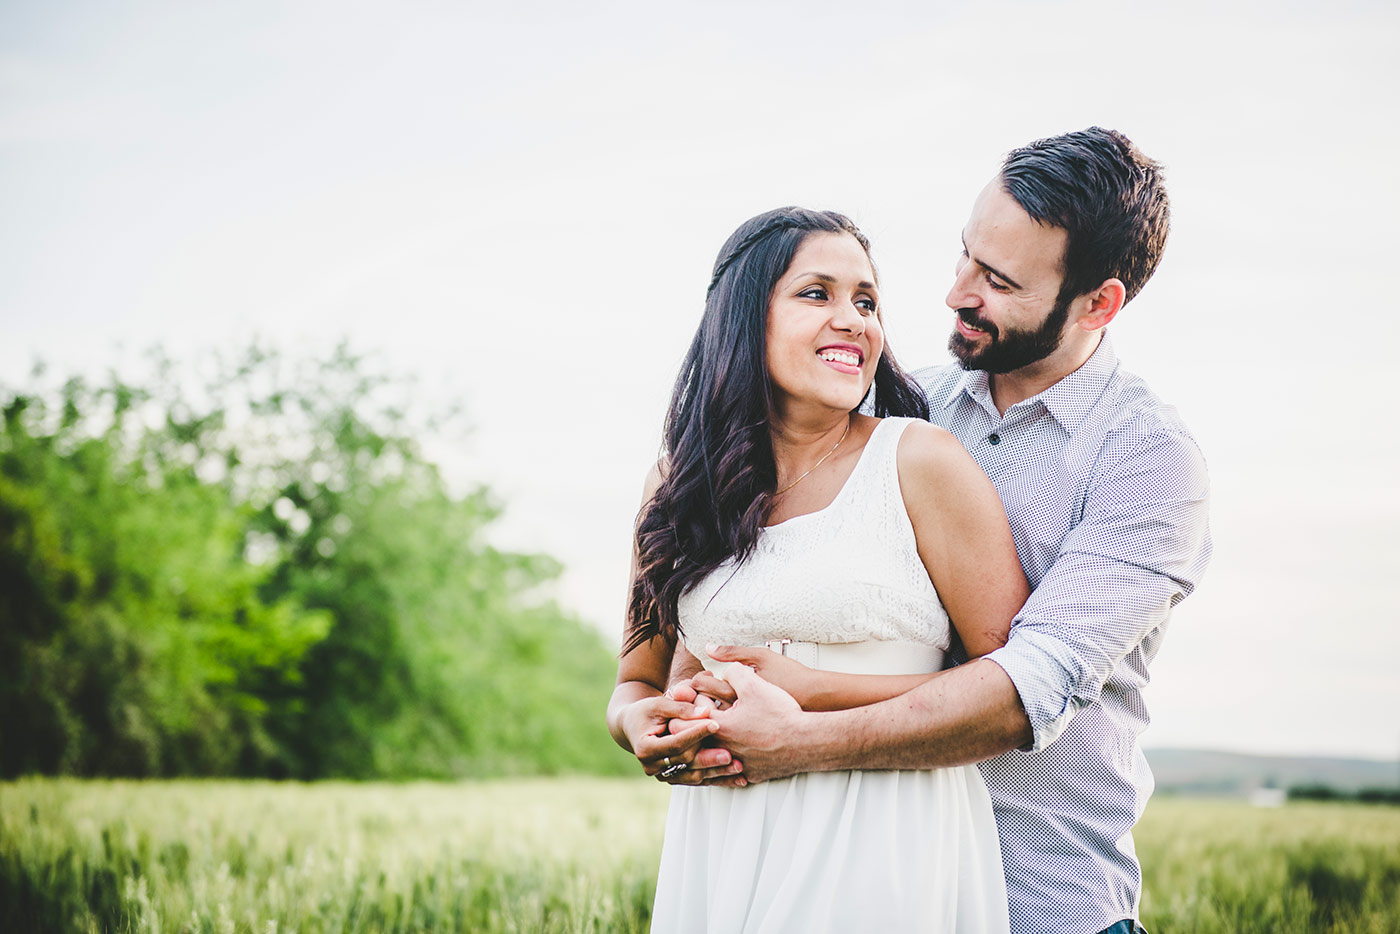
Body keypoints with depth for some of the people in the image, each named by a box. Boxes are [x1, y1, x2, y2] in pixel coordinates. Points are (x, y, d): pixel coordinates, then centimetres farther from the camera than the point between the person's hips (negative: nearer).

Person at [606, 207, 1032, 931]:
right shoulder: (675, 486, 7)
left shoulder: (919, 460, -6)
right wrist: (641, 726, -8)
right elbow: (636, 680, 16)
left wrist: (813, 693, -14)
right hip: (716, 860, 4)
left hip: (888, 849, -4)